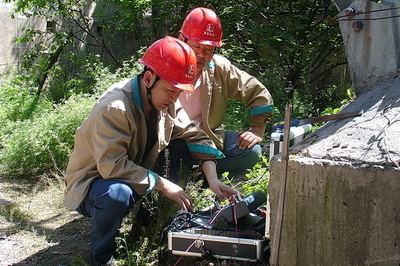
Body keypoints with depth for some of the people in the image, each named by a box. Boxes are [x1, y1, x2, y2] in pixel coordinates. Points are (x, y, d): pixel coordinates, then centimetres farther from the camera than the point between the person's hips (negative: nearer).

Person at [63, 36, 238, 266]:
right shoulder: (115, 108, -30)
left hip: (136, 177, 7)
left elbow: (196, 137, -2)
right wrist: (161, 184, -33)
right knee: (117, 194, -39)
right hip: (93, 183, -7)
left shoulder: (166, 102, -6)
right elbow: (112, 166, -35)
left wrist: (212, 179, -15)